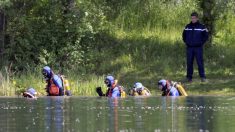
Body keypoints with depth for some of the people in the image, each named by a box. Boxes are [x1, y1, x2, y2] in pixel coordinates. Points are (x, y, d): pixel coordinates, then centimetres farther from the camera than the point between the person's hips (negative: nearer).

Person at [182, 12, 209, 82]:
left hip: (198, 47, -3)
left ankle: (202, 77, -2)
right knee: (189, 62, 4)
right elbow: (184, 35, 21)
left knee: (200, 62, -5)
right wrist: (186, 42, 12)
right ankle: (189, 77, 10)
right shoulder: (188, 27, 8)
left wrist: (201, 42, -2)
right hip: (189, 47, 3)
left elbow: (206, 36, 4)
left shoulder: (201, 27, -2)